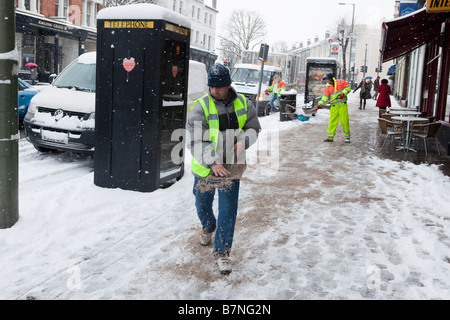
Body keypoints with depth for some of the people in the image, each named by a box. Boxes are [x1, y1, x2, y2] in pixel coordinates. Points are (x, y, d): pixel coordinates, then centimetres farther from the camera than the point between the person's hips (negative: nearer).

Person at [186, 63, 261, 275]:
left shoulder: (243, 104, -4)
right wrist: (212, 162, -33)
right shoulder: (200, 107, -14)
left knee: (228, 211, -1)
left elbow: (254, 128, 7)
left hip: (231, 168, 1)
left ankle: (222, 252, 14)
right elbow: (196, 141, -19)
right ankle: (207, 227, 54)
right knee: (203, 205, 20)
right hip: (205, 168, 0)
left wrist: (243, 141, -15)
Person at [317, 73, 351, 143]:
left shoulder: (341, 82, 0)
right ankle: (330, 137, 6)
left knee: (344, 121, -1)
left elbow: (348, 87, 1)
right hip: (334, 107, 3)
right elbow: (325, 97, -1)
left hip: (342, 105, -3)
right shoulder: (327, 87, 7)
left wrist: (343, 93, -15)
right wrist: (320, 103, -16)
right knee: (332, 122, 0)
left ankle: (347, 137, 11)